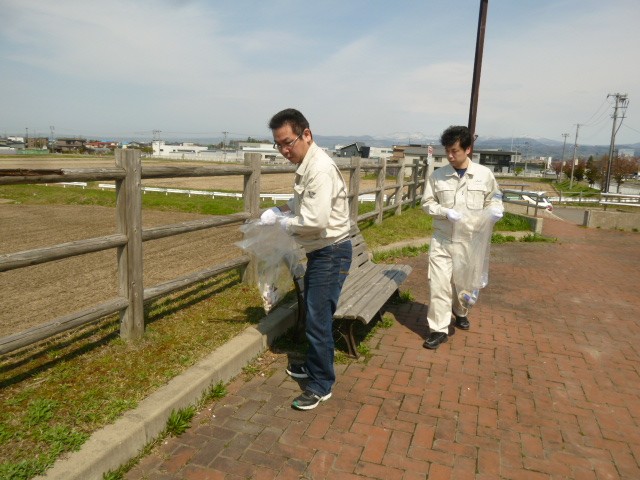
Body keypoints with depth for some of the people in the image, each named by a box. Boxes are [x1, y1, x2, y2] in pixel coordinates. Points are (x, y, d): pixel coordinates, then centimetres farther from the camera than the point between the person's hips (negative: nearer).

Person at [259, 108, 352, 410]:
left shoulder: (321, 169, -24)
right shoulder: (306, 165, 7)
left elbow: (315, 221, -31)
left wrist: (283, 222, -14)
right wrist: (280, 209, 7)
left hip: (331, 253, -10)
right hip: (320, 252, 10)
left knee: (318, 320, -2)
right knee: (313, 314, 22)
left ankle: (321, 386, 15)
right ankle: (313, 365, 41)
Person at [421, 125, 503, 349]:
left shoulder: (485, 175, -2)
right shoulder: (437, 175, -3)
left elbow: (492, 200, 9)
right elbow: (427, 203, 2)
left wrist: (494, 210, -14)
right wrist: (446, 212, -16)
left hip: (470, 241, 1)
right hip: (442, 240, 0)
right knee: (439, 284, -5)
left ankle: (460, 313, 46)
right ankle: (439, 329, 8)